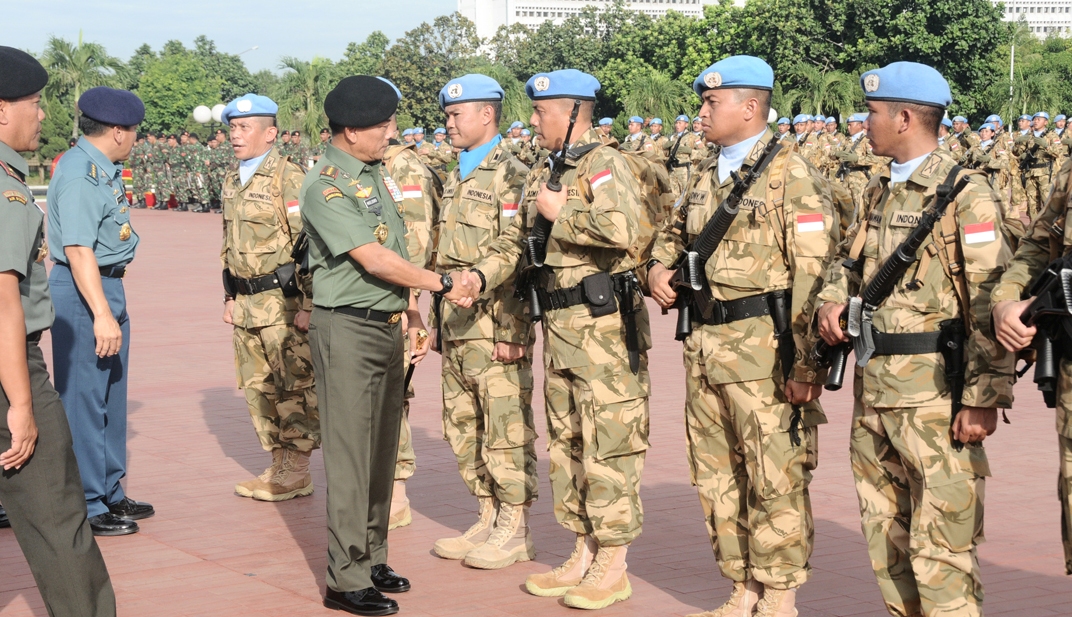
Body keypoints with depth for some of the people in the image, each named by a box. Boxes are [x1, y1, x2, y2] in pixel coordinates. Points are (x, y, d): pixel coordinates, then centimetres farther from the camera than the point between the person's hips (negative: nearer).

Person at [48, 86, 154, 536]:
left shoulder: (104, 169, 11)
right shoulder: (79, 175, -20)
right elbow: (78, 250, -26)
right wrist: (101, 314, -29)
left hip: (109, 287, 10)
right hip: (82, 294, -10)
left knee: (111, 397, 17)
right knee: (84, 399, -4)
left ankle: (109, 494, 28)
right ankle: (85, 508, 3)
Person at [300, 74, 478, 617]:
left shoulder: (378, 175, 12)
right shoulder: (326, 186, -16)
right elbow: (374, 259, -20)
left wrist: (412, 314, 12)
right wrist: (443, 284, -13)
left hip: (387, 326, 8)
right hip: (347, 329, -8)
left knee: (382, 450, 13)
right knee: (351, 456, -4)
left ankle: (372, 558, 24)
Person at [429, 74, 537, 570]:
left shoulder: (512, 176, -9)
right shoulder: (455, 179, 17)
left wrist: (512, 332, -19)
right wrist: (436, 319, 18)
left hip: (495, 327, -9)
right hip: (456, 326, 9)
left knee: (507, 429, -2)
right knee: (463, 428, 13)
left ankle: (516, 532, 7)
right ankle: (487, 520, 23)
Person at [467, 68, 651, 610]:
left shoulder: (603, 164, -12)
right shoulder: (542, 174, 15)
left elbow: (621, 228, -30)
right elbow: (516, 239, 18)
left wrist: (560, 214, -16)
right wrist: (481, 274, 0)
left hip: (604, 326, -9)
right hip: (559, 326, 9)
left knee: (608, 445, -3)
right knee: (566, 443, 14)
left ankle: (613, 568, 5)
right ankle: (584, 554, 25)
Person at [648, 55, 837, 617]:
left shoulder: (791, 176, -9)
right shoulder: (707, 176, 14)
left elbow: (814, 273, -14)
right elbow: (676, 231, 32)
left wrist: (807, 363, -19)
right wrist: (660, 265, 8)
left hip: (763, 346, -8)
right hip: (704, 344, 8)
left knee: (774, 478, -1)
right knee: (717, 476, 13)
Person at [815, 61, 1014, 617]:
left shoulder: (965, 195, -11)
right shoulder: (879, 192, 14)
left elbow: (990, 303, -15)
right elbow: (848, 256, 27)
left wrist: (985, 397, -19)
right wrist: (832, 299, 4)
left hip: (934, 391, -8)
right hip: (872, 385, 8)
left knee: (940, 542, -6)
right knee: (884, 531, 16)